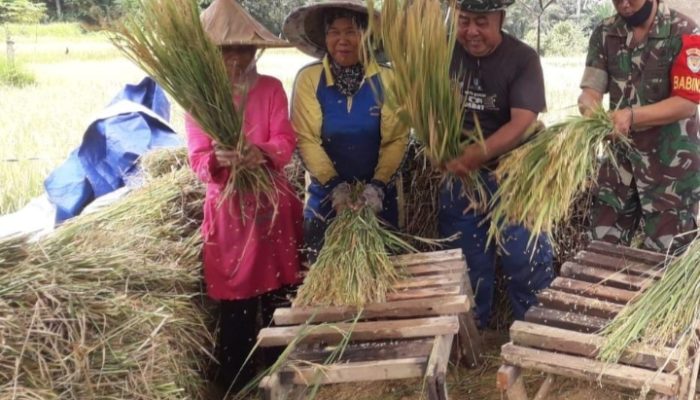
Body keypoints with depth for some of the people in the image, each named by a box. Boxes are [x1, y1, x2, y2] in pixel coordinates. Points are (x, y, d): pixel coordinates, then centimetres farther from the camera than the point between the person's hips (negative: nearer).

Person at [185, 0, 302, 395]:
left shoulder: (271, 88, 3)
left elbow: (286, 142, -7)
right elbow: (198, 159, -7)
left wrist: (260, 152, -29)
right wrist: (219, 159, -31)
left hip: (274, 204, 1)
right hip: (228, 209, -1)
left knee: (279, 298, 9)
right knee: (235, 307, 3)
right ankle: (236, 385, 19)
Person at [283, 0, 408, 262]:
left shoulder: (385, 79, -3)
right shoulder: (308, 79, -5)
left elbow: (397, 139, -6)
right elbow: (306, 139, -9)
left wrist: (378, 185, -17)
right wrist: (334, 184, -18)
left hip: (377, 196, 1)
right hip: (325, 195, 0)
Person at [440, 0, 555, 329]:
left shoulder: (522, 58, -10)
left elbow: (523, 123, -20)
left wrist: (476, 155, -34)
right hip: (456, 178, 3)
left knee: (528, 264, -3)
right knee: (466, 269, 13)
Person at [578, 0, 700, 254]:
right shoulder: (605, 34, 3)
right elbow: (591, 89, -2)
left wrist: (632, 116, -29)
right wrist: (591, 111, -26)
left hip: (670, 160, -4)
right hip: (621, 154, 4)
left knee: (664, 256, 2)